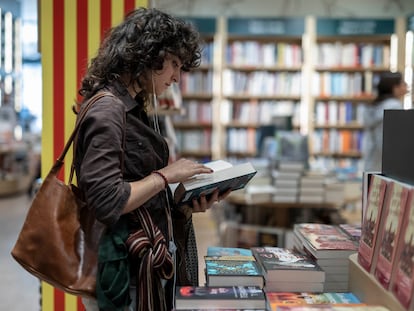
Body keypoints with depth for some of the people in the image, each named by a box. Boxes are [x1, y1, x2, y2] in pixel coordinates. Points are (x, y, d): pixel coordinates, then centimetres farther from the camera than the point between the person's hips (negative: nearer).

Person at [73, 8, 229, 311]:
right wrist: (166, 174, -17)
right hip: (128, 265, -9)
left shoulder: (136, 110, 10)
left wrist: (188, 203, -1)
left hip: (153, 254, 9)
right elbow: (107, 201, -26)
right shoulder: (107, 110, -19)